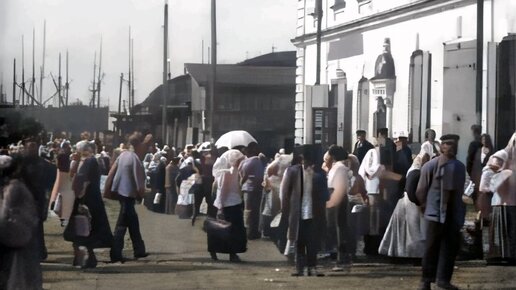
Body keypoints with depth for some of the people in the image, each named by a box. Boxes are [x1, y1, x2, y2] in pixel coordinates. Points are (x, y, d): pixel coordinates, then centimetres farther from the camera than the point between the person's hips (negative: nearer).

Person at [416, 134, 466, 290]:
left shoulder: (460, 167, 9)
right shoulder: (431, 166, -6)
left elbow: (459, 190, 16)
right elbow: (421, 190, -2)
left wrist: (460, 210, 14)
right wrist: (426, 206, 3)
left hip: (454, 214, 5)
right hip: (436, 212, -5)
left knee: (451, 247, 4)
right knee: (432, 247, 0)